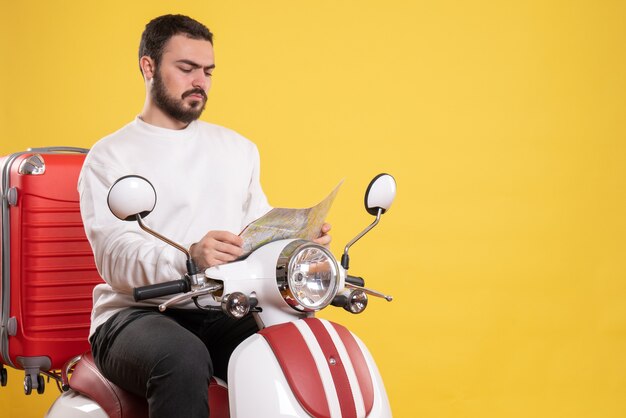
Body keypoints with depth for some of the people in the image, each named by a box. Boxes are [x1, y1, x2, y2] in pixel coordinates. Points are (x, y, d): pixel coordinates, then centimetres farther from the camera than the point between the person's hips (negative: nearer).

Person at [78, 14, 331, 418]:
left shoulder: (238, 149, 19)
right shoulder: (110, 157, 2)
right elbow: (115, 258, -13)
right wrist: (188, 258, -33)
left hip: (222, 312, 4)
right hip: (137, 314, -4)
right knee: (184, 361, -39)